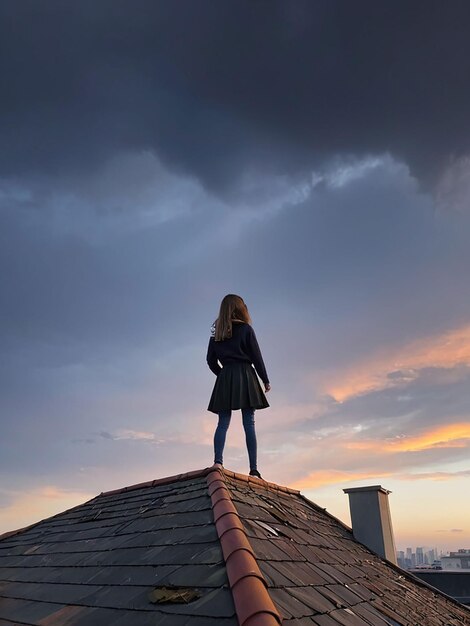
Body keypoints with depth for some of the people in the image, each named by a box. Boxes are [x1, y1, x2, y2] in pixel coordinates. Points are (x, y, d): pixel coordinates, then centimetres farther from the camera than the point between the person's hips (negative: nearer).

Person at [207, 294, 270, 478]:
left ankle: (218, 461, -15)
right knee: (249, 424, -3)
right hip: (245, 376, -3)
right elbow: (256, 357, -1)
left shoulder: (216, 334, 12)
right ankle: (253, 468, -4)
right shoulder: (246, 329, 1)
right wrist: (265, 380, 6)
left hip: (225, 378, 3)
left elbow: (211, 361, 11)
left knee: (223, 423, 1)